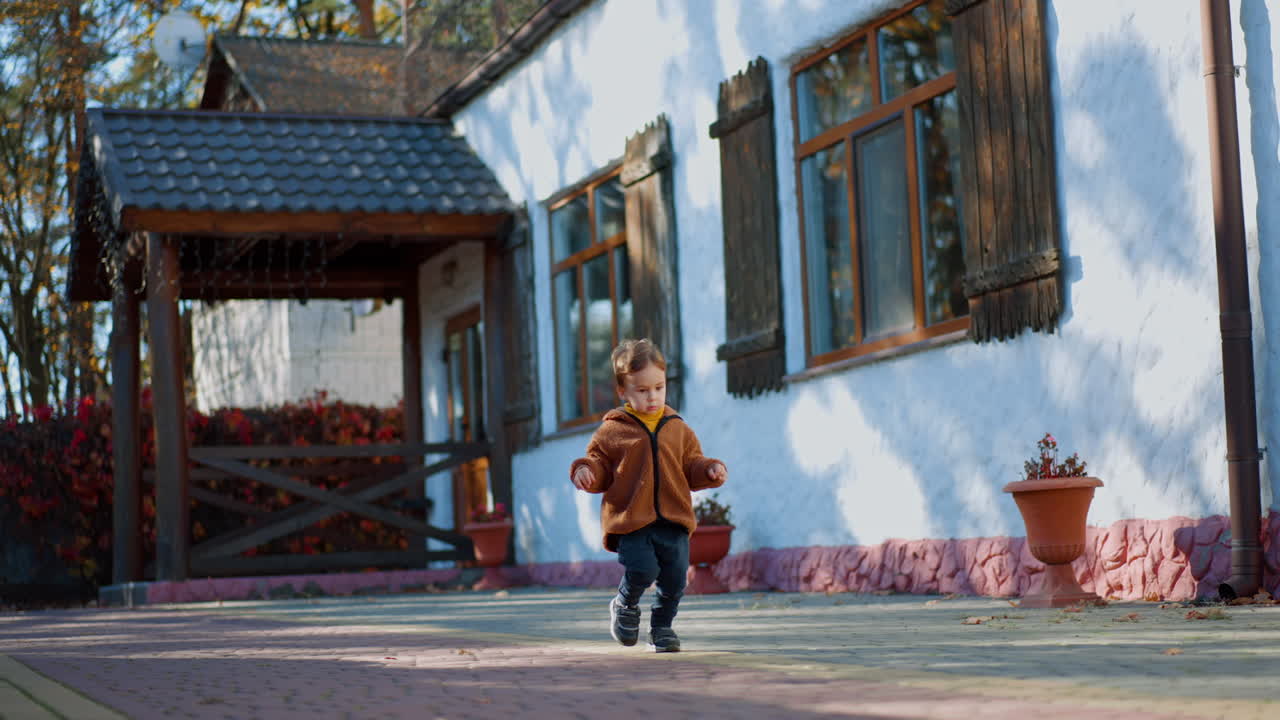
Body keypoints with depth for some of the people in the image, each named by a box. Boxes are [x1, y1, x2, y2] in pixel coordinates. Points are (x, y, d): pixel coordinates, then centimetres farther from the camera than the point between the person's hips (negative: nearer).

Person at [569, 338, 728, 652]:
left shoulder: (677, 429, 13)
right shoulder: (613, 430, 4)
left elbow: (691, 467, 17)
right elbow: (599, 462, 8)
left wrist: (710, 470, -2)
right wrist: (585, 471, -14)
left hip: (673, 520, 3)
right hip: (630, 519, -3)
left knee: (675, 577, -1)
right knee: (642, 569, -19)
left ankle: (662, 627, 24)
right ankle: (625, 605, 15)